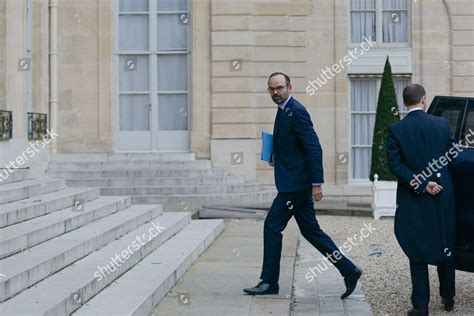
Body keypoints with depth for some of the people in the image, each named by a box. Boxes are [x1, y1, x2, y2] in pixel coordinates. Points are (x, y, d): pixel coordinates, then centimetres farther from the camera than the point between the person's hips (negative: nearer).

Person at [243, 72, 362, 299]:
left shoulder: (297, 111, -14)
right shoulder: (284, 111, 16)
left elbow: (314, 148, -19)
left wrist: (317, 183, -21)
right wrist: (276, 157, 9)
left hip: (295, 182, -10)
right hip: (295, 182, 10)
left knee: (272, 226, -5)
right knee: (310, 231, 12)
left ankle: (269, 281, 5)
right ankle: (348, 270, 16)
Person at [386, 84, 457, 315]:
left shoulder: (396, 130, -8)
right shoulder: (442, 124, -3)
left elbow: (394, 164, -13)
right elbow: (452, 157, 2)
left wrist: (420, 184, -12)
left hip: (414, 200, -2)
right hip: (442, 196, 2)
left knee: (418, 252, 4)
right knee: (445, 247, 17)